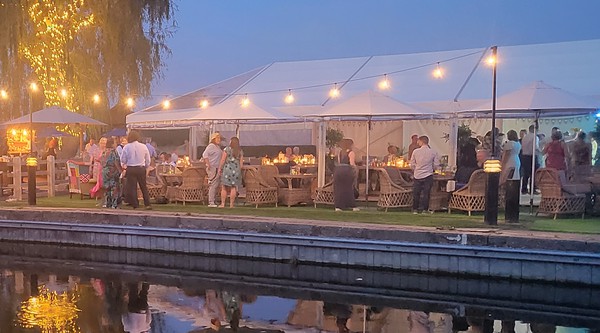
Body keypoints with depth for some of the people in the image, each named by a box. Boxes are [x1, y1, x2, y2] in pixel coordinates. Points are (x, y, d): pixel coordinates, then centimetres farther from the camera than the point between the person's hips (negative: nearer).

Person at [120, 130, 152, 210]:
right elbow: (148, 160, 6)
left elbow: (123, 160, 0)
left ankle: (135, 204, 8)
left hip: (131, 169, -2)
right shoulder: (143, 146, -2)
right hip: (141, 168, 2)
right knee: (144, 187, 12)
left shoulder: (127, 147, -6)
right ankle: (147, 204, 9)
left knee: (132, 187, 7)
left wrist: (124, 164, 20)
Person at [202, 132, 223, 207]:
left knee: (217, 185, 12)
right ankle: (211, 202, -9)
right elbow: (205, 155, -22)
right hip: (213, 168, -10)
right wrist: (208, 165, -23)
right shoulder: (211, 146, -10)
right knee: (213, 185, -10)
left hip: (217, 168, 10)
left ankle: (213, 201, 18)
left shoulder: (218, 147, 18)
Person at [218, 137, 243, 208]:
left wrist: (219, 169, -1)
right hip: (236, 170, 3)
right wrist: (239, 171, 11)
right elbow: (241, 162, 4)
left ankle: (222, 204, 3)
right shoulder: (240, 151, 3)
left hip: (227, 169, -3)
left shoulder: (227, 149, -7)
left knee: (224, 188, 5)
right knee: (233, 188, 5)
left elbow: (223, 160, -9)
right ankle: (231, 204, 3)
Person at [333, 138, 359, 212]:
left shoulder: (340, 152, 16)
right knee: (349, 188, 4)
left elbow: (339, 162, 15)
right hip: (347, 170, -5)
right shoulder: (351, 153, -3)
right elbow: (352, 164, -10)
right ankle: (353, 206, 9)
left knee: (338, 189, 7)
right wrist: (355, 167, 9)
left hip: (338, 169, 5)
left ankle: (338, 206, 2)